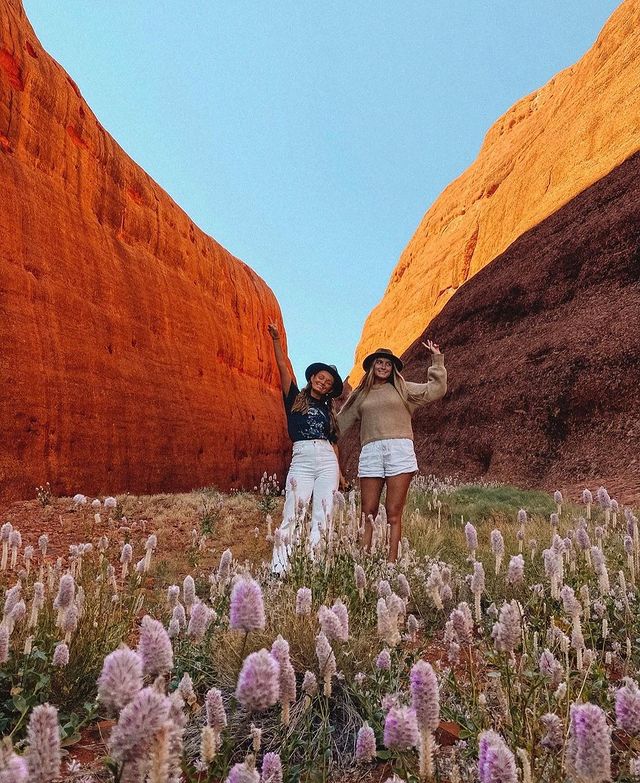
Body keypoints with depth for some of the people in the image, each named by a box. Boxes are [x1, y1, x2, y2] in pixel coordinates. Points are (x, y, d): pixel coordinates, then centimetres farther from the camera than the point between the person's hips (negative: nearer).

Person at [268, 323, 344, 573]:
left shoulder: (327, 410, 21)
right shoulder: (295, 398, 13)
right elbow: (283, 366, 3)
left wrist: (339, 471, 11)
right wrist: (276, 339, -6)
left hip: (327, 461, 4)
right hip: (301, 460, -3)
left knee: (322, 517, -2)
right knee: (292, 514, -11)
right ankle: (278, 567, -10)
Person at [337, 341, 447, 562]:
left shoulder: (401, 388, 17)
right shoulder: (361, 395, 20)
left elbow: (436, 389, 12)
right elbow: (341, 422, 23)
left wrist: (437, 360, 9)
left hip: (400, 450, -1)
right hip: (370, 452, 2)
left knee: (394, 514, -3)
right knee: (368, 514, -1)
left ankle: (391, 563, -2)